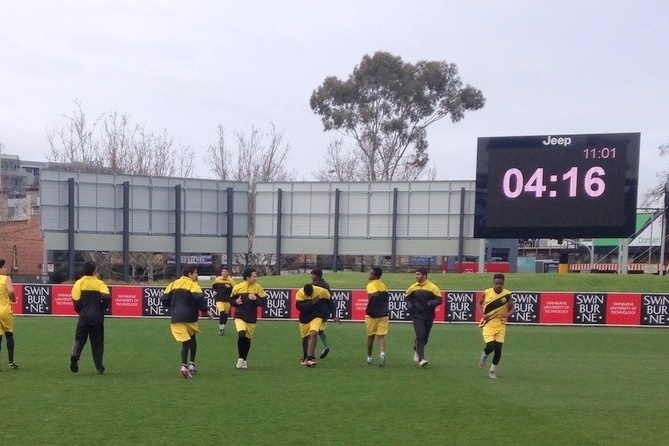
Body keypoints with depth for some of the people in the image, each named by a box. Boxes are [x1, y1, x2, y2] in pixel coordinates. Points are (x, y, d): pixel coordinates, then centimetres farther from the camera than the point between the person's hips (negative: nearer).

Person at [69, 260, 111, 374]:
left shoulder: (79, 283, 1)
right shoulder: (99, 283, 0)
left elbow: (76, 301, -5)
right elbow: (107, 298, -14)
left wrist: (80, 311, 13)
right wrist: (102, 309, 3)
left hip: (84, 316, 0)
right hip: (97, 317, 0)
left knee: (80, 338, 7)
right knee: (97, 342, 10)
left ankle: (75, 356, -22)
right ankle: (99, 367, 11)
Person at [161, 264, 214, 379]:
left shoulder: (173, 284, 12)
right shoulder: (193, 285, -5)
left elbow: (164, 300, 11)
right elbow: (199, 299, -20)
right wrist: (207, 310, -9)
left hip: (176, 319, 3)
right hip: (189, 318, -3)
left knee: (186, 342, 1)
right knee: (192, 340, 21)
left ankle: (184, 366, -19)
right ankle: (192, 364, 20)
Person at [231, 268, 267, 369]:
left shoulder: (258, 287, -2)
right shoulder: (237, 287, -2)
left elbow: (264, 302, -4)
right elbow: (231, 301, 9)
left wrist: (255, 298, -20)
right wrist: (236, 302, -12)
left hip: (251, 318, 2)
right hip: (239, 316, -2)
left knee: (247, 339, 9)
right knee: (241, 335, -24)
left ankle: (244, 360, 28)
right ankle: (240, 358, -7)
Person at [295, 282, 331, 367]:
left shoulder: (322, 291, -17)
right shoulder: (300, 293, -18)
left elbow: (329, 302, 1)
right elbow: (299, 306, -28)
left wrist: (326, 314, 8)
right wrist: (312, 303, -37)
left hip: (317, 316, -2)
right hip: (305, 318, 2)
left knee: (313, 333, -24)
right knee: (305, 337, 13)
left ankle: (310, 358, -27)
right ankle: (305, 358, 37)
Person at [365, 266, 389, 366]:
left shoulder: (371, 285, -11)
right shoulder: (383, 285, 11)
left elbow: (375, 295, -29)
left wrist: (368, 310, -20)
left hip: (372, 315, -5)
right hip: (383, 314, 5)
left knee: (371, 336, 10)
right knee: (381, 336, 1)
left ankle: (369, 357, 23)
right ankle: (382, 353, -23)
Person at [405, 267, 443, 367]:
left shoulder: (433, 287, -4)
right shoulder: (412, 288, 4)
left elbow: (439, 300, -5)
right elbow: (408, 299, 17)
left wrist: (431, 303, -26)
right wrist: (409, 305, -4)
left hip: (429, 317, 1)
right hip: (417, 316, -1)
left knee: (425, 337, 12)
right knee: (420, 335, -15)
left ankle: (417, 349, 42)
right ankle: (421, 359, -15)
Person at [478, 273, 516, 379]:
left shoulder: (507, 294, -8)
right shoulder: (487, 293, -9)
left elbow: (513, 308, -2)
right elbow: (479, 303, 9)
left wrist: (508, 314, -25)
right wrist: (483, 314, -8)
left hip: (500, 325, 2)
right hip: (488, 324, -1)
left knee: (498, 349, 1)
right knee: (490, 346, -16)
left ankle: (492, 371, 21)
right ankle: (484, 355, 21)